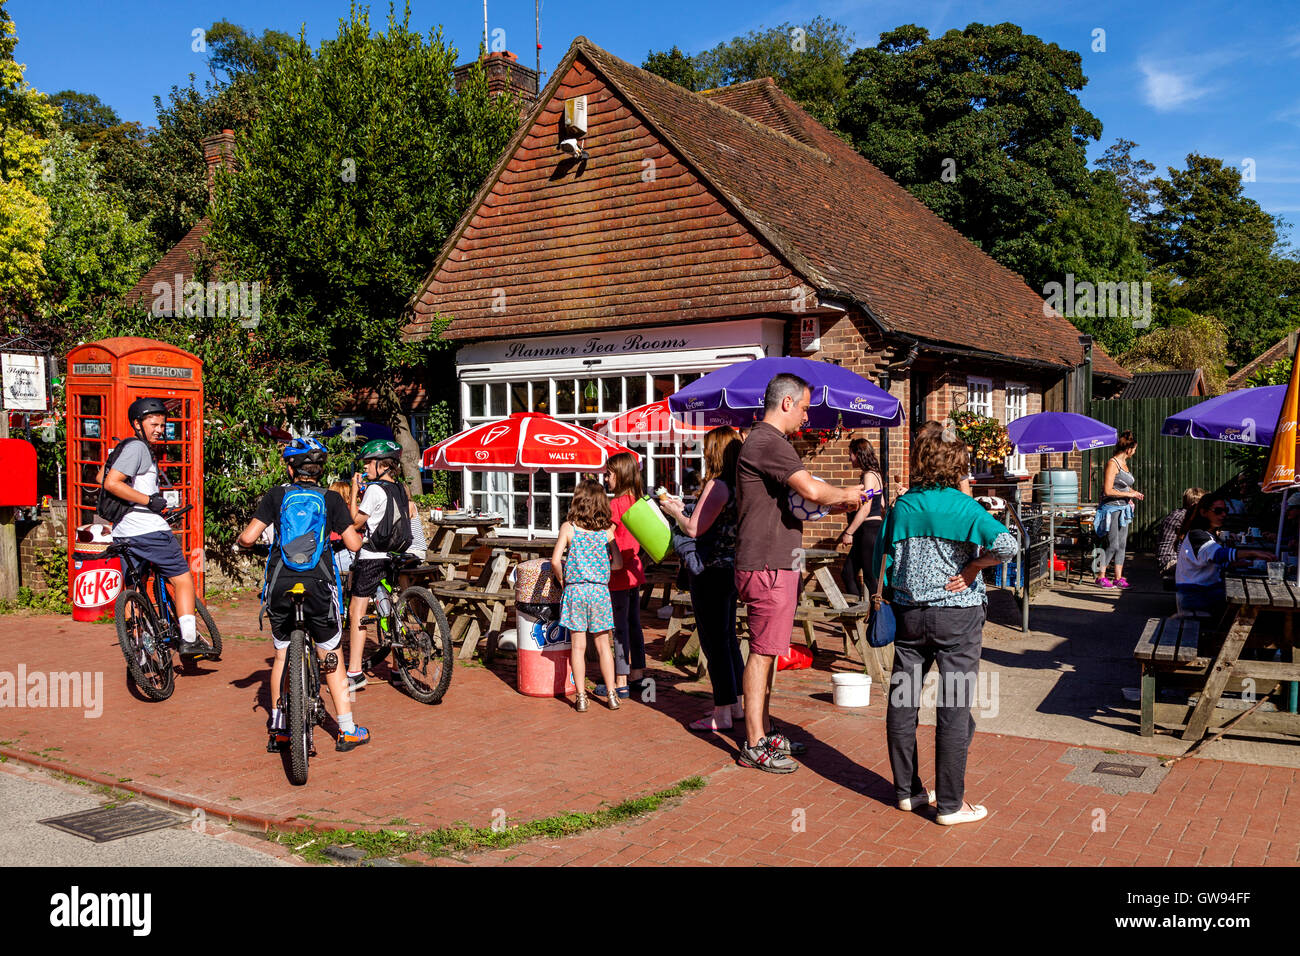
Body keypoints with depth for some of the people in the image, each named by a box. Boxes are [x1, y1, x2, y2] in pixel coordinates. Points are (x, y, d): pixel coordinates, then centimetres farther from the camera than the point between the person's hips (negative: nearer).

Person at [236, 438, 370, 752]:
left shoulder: (276, 496, 5)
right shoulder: (331, 499, 4)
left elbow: (248, 538, 0)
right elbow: (354, 544, 2)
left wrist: (239, 540, 23)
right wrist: (361, 534, 25)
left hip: (281, 585, 1)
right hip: (318, 585, -1)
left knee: (281, 656, 17)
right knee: (331, 659, 9)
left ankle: (278, 729, 21)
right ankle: (347, 730, 11)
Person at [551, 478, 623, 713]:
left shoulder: (569, 527, -3)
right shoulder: (607, 530, 2)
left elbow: (555, 560, -10)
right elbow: (618, 563, 0)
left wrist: (562, 580, 7)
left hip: (575, 589, -2)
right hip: (601, 590, 2)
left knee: (578, 646, 4)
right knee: (603, 645, 11)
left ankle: (581, 697, 6)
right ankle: (612, 695, 13)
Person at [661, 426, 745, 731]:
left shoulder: (717, 485, -18)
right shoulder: (739, 486, 9)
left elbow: (694, 529, -19)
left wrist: (674, 511, -2)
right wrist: (683, 508, 19)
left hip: (711, 571, -9)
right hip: (731, 568, 9)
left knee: (714, 641, -2)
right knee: (727, 639, 17)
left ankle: (722, 714, 4)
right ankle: (735, 704, 26)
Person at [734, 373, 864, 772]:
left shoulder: (766, 442, 20)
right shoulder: (768, 442, -15)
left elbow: (788, 500, 22)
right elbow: (812, 490, -26)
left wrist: (835, 505, 13)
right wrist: (844, 495, -6)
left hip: (775, 564, 11)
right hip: (767, 566, -11)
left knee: (766, 651, 16)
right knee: (762, 652, -5)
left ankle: (763, 732, 25)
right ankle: (754, 746, 2)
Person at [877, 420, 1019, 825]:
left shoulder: (902, 506, 1)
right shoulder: (963, 506, -10)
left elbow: (882, 558, 6)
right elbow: (1006, 543, -24)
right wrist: (973, 567, -10)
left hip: (908, 611, 4)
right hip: (957, 614, -4)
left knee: (902, 701, 13)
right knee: (954, 708, 3)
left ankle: (907, 790, 22)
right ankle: (950, 804, 8)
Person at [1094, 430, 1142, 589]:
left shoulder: (1123, 463, 13)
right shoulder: (1112, 463, -13)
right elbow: (1108, 491, -20)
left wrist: (1134, 493, 11)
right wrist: (1129, 494, -13)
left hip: (1123, 509, 9)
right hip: (1112, 509, -9)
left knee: (1122, 545, 7)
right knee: (1113, 545, -7)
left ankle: (1118, 578, 11)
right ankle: (1101, 577, 3)